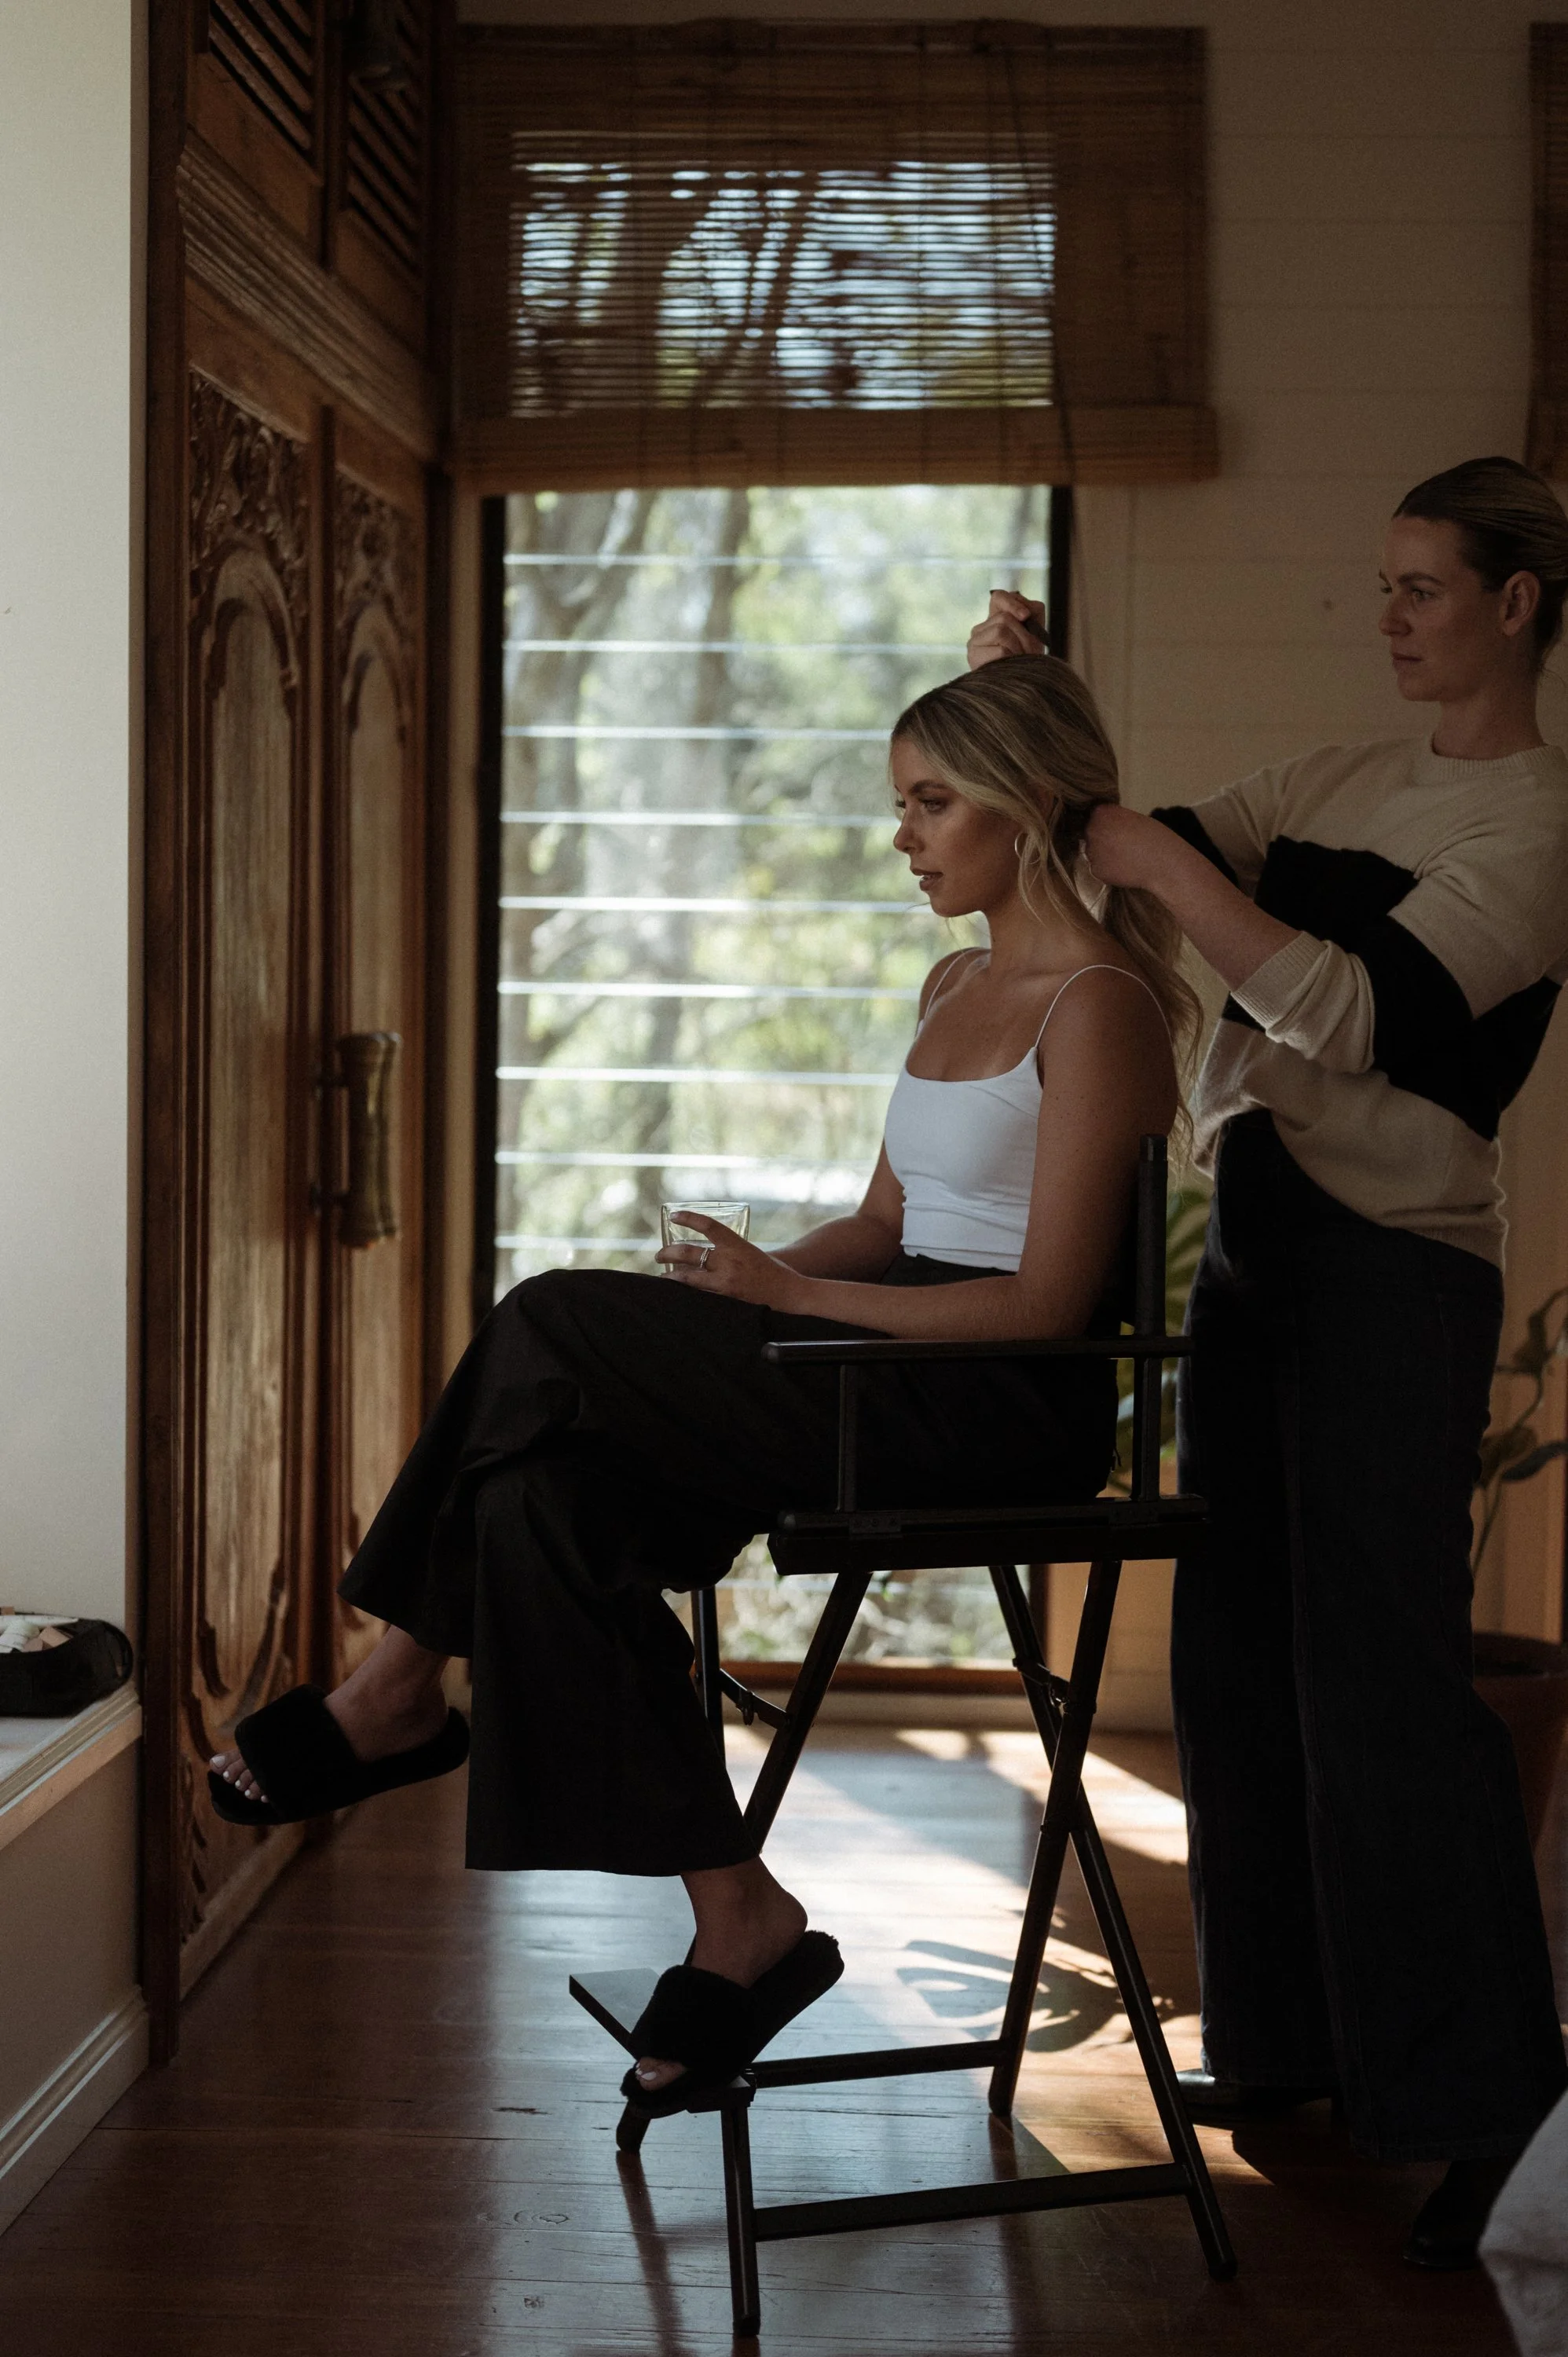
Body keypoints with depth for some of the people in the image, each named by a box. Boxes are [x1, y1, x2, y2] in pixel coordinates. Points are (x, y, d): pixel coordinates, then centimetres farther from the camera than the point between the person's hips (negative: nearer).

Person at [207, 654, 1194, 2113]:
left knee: (551, 1329, -17)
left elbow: (1045, 1300, -17)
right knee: (546, 1495, -14)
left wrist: (787, 1295, -15)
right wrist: (729, 1288, 1)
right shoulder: (956, 984, 17)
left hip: (1006, 1407, -9)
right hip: (897, 1363, 9)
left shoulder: (1097, 1006, -11)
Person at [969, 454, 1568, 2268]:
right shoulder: (1341, 782, 16)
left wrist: (1159, 864, -21)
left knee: (1381, 1673, -9)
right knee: (1242, 1651, 11)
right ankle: (1291, 2042, 23)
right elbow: (1142, 856, 16)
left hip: (1395, 1263, -8)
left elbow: (1357, 1013, -20)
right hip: (1256, 1233, 8)